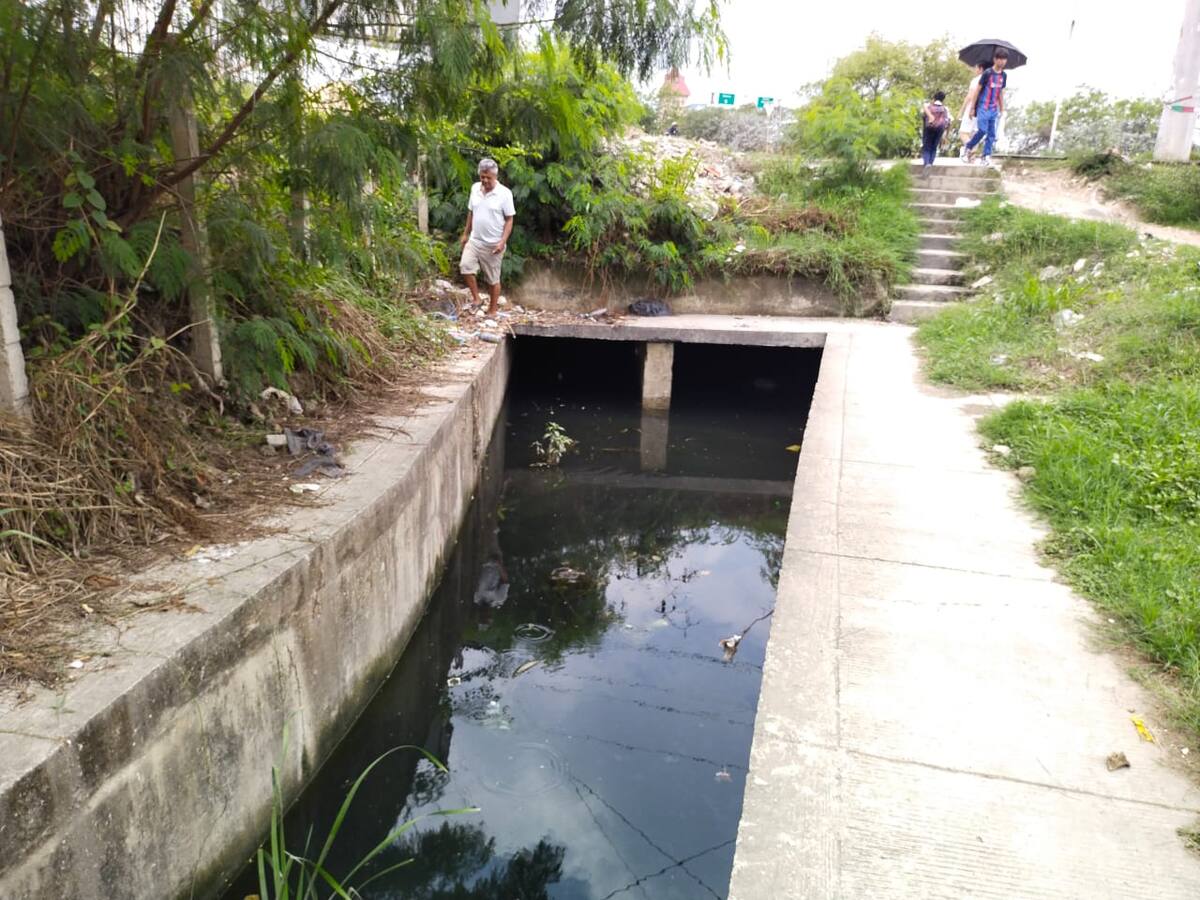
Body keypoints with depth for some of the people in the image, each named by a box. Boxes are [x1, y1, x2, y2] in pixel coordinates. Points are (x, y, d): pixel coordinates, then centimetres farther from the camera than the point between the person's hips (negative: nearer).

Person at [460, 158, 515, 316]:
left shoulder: (504, 193, -12)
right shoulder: (475, 188, 3)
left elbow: (509, 220, -10)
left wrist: (502, 242, -19)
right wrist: (465, 234, 15)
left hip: (493, 244, -4)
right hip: (474, 240, 4)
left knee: (493, 279, 4)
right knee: (465, 267, -15)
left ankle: (492, 311, 19)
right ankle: (476, 300, 2)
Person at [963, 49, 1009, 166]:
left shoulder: (1004, 75, 9)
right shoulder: (987, 73, -8)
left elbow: (1001, 93, 17)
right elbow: (977, 90, -5)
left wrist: (1002, 109, 16)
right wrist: (972, 108, -7)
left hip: (994, 109, 6)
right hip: (983, 107, -6)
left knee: (991, 134, 0)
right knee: (982, 130, -14)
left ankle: (986, 156, 1)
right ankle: (968, 147, 7)